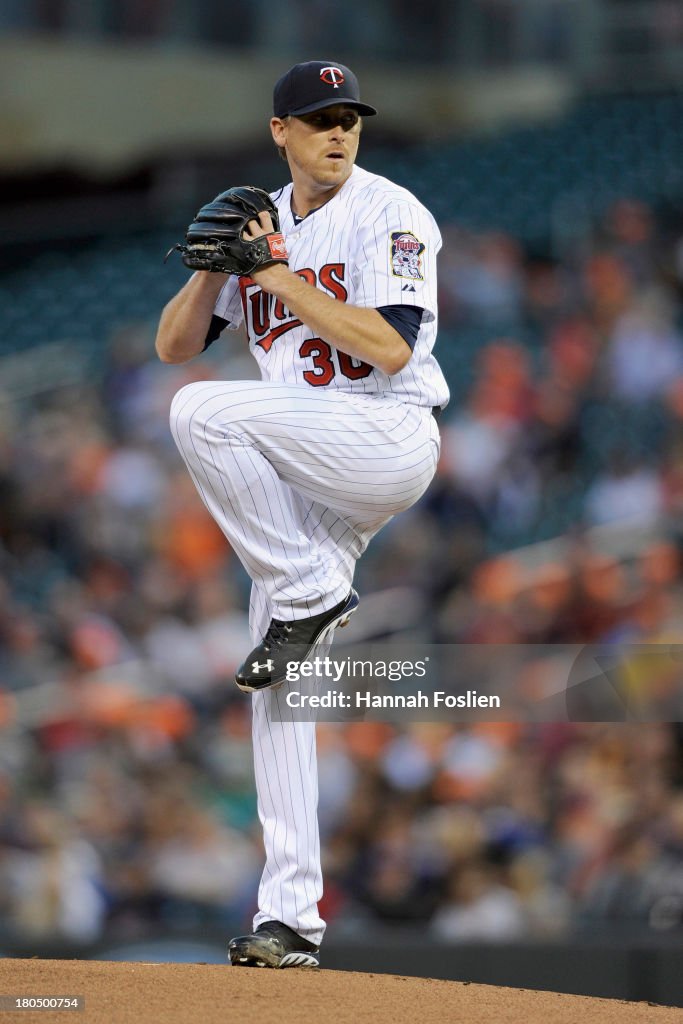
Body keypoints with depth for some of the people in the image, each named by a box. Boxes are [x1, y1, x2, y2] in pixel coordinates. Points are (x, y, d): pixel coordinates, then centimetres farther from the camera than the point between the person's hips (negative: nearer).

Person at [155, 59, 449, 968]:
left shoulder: (389, 217, -6)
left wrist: (283, 279, -18)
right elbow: (175, 345, 11)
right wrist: (216, 268, -7)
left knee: (203, 413, -28)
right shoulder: (260, 226, 14)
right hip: (302, 478, 7)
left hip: (390, 441, -7)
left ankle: (309, 593, -14)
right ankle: (290, 914, 3)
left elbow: (391, 350, -19)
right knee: (278, 688, 0)